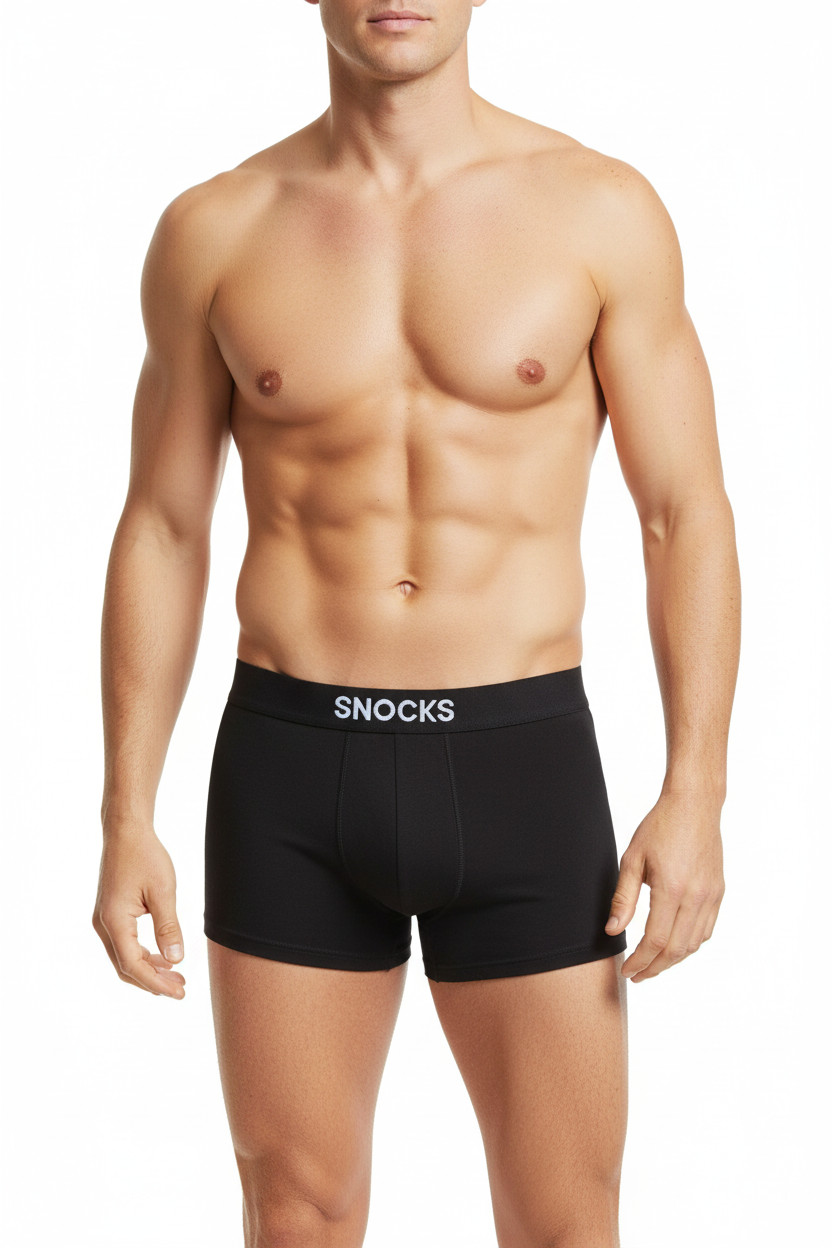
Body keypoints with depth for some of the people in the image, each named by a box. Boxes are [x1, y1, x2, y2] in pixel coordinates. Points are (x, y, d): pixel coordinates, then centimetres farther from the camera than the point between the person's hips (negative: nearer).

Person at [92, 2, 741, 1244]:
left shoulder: (601, 210, -2)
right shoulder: (213, 230, 2)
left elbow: (687, 516, 0)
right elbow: (161, 534, 6)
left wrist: (696, 794, -9)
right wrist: (126, 818, 1)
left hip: (521, 766, -1)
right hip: (289, 770, 1)